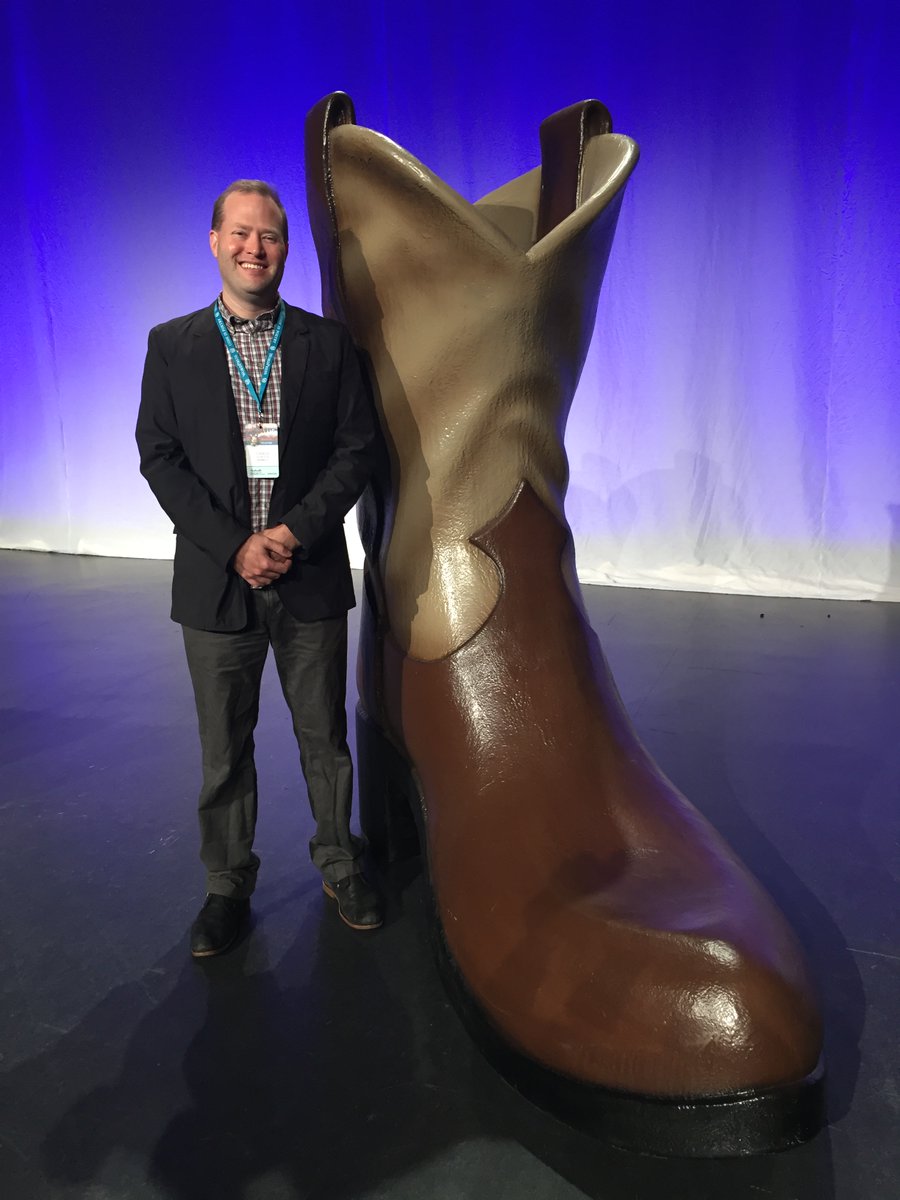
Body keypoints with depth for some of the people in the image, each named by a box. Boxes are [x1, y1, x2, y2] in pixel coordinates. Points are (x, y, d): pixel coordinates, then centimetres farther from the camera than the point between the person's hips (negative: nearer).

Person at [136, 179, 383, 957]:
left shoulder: (328, 342, 5)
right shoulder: (172, 345, 5)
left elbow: (357, 448, -1)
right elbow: (160, 457, -1)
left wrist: (294, 530, -13)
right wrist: (233, 545, -12)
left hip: (312, 577, 0)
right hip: (217, 579, 0)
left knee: (325, 736, 12)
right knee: (225, 748, 11)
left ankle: (340, 865, 32)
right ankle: (228, 886, 28)